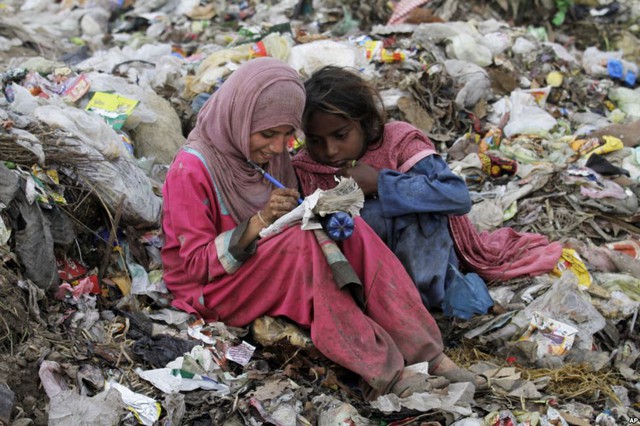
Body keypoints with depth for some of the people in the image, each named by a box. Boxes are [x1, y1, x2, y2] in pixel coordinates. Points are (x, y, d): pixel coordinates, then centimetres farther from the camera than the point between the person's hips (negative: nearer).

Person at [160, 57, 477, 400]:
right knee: (304, 241, -33)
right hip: (213, 290, -6)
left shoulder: (271, 154, 3)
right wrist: (259, 222, -28)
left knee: (349, 230, -20)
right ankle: (382, 374, -35)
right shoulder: (192, 169, -18)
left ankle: (425, 354, -27)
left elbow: (289, 223, 10)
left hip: (278, 273, 7)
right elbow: (196, 263, -17)